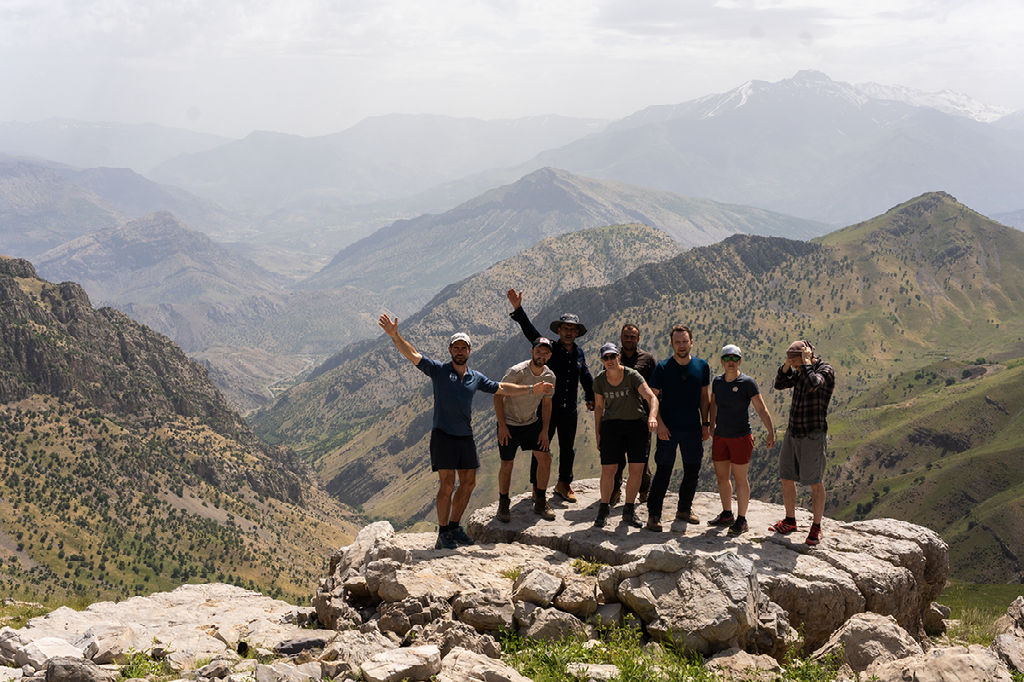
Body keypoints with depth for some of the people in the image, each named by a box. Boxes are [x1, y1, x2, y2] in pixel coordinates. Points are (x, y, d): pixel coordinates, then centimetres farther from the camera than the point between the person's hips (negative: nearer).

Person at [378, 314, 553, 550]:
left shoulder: (476, 378, 12)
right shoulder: (438, 370, -1)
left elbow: (501, 388, 21)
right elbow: (413, 355, -12)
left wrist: (531, 389, 18)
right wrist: (395, 335, -26)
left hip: (466, 436, 6)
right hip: (443, 435, -5)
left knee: (468, 482, 8)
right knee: (447, 484, -9)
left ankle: (455, 526, 23)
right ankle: (443, 533, 2)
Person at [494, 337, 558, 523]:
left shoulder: (550, 377, -6)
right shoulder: (517, 372, -23)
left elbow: (546, 403, 8)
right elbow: (498, 397, -16)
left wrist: (545, 431, 1)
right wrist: (502, 426, -18)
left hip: (532, 423, 5)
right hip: (509, 424, -5)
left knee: (545, 458, -1)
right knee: (507, 465, -2)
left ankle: (540, 503, 13)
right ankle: (503, 505, 17)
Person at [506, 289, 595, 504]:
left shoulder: (579, 354, 9)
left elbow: (586, 377, 24)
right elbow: (530, 331, -17)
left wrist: (591, 397, 23)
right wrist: (518, 309, -29)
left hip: (569, 410, 4)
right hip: (547, 407, -4)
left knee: (568, 449, 12)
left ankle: (563, 484, 28)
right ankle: (537, 487, 13)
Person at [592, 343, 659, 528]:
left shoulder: (633, 376, -16)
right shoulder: (599, 380, -5)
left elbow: (652, 397, -28)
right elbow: (598, 407, 7)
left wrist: (652, 416, -46)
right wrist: (597, 433, 4)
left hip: (637, 424, -1)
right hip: (612, 425, 1)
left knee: (637, 471, -1)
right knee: (608, 470, -7)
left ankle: (629, 511, 16)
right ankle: (603, 510, 12)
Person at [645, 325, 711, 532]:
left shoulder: (702, 367, 4)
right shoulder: (662, 368, -6)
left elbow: (704, 397, 12)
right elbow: (653, 398, -4)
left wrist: (706, 424, 8)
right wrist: (659, 423, -12)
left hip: (693, 429, 4)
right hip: (668, 429, -4)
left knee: (692, 471, 11)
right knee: (663, 472, -4)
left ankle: (684, 509, 29)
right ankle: (653, 515, 5)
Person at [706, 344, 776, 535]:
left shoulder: (747, 383, -12)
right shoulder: (717, 381, 4)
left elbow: (761, 409, -12)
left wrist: (771, 433, -17)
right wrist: (711, 425, 18)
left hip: (740, 437, -6)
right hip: (720, 436, 6)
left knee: (740, 479, 0)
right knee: (721, 477, 12)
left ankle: (741, 520, 10)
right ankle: (727, 515, 27)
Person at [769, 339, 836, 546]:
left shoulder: (826, 371, -14)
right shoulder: (800, 370, 9)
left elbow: (811, 385, -33)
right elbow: (780, 384, 7)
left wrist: (806, 361, -22)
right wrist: (787, 363, -5)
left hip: (813, 434, -7)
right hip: (793, 432, 8)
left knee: (816, 483, 0)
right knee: (786, 478, 12)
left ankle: (816, 528, 10)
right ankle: (790, 521, 26)